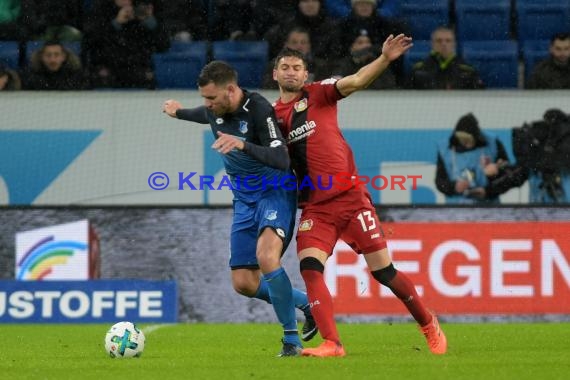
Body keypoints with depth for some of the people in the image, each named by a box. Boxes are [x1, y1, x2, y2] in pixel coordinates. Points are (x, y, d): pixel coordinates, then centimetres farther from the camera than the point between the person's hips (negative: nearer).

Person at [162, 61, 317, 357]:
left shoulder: (259, 110, -23)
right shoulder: (215, 111, -1)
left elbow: (281, 160, -33)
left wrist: (243, 145, -46)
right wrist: (179, 112, 44)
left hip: (274, 192, -8)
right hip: (244, 199, 8)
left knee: (266, 257, -33)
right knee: (243, 283, 1)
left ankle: (292, 339, -19)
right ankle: (307, 303, 23)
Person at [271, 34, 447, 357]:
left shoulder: (318, 93, 2)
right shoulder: (273, 116, 10)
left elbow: (357, 81, -13)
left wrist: (385, 60, -30)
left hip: (350, 197, -3)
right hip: (314, 208, 3)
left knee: (383, 271, 1)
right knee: (309, 267, -20)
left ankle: (429, 324, 21)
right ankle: (332, 344, -21)